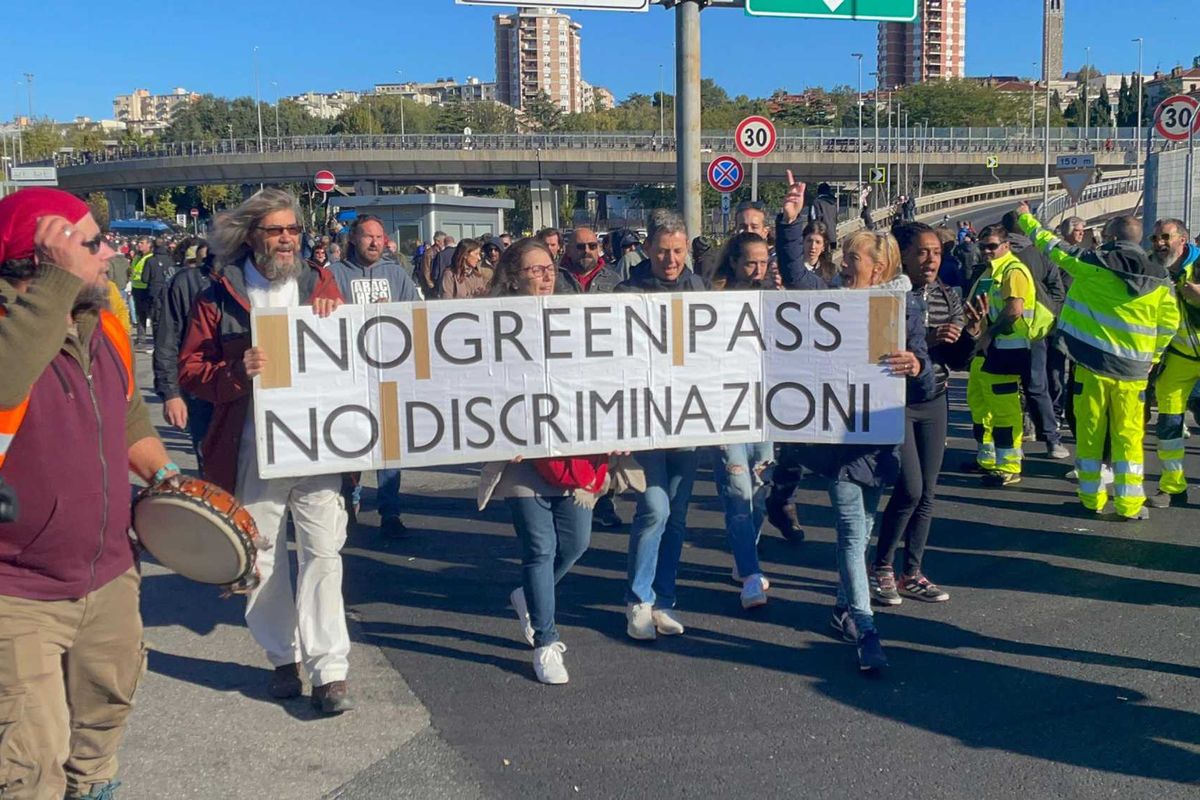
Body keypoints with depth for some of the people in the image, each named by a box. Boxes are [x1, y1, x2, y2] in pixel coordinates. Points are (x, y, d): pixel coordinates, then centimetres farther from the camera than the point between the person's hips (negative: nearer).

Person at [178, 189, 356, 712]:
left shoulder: (320, 285, 10)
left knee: (322, 553, -5)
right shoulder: (221, 296, 4)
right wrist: (238, 371, -18)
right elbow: (190, 372, 1)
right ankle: (283, 658, 25)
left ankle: (329, 670, -1)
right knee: (263, 558, 9)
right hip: (253, 449, 0)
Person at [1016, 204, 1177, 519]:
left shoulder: (1091, 264, -7)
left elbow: (1052, 246, 5)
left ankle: (1092, 496, 15)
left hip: (1092, 363, -2)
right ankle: (1129, 503, 7)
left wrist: (1026, 217, 20)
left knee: (1090, 432, 9)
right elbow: (1169, 323, 3)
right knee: (1128, 435, 6)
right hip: (1133, 369, 2)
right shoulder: (1159, 278, 0)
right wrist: (1152, 357, 15)